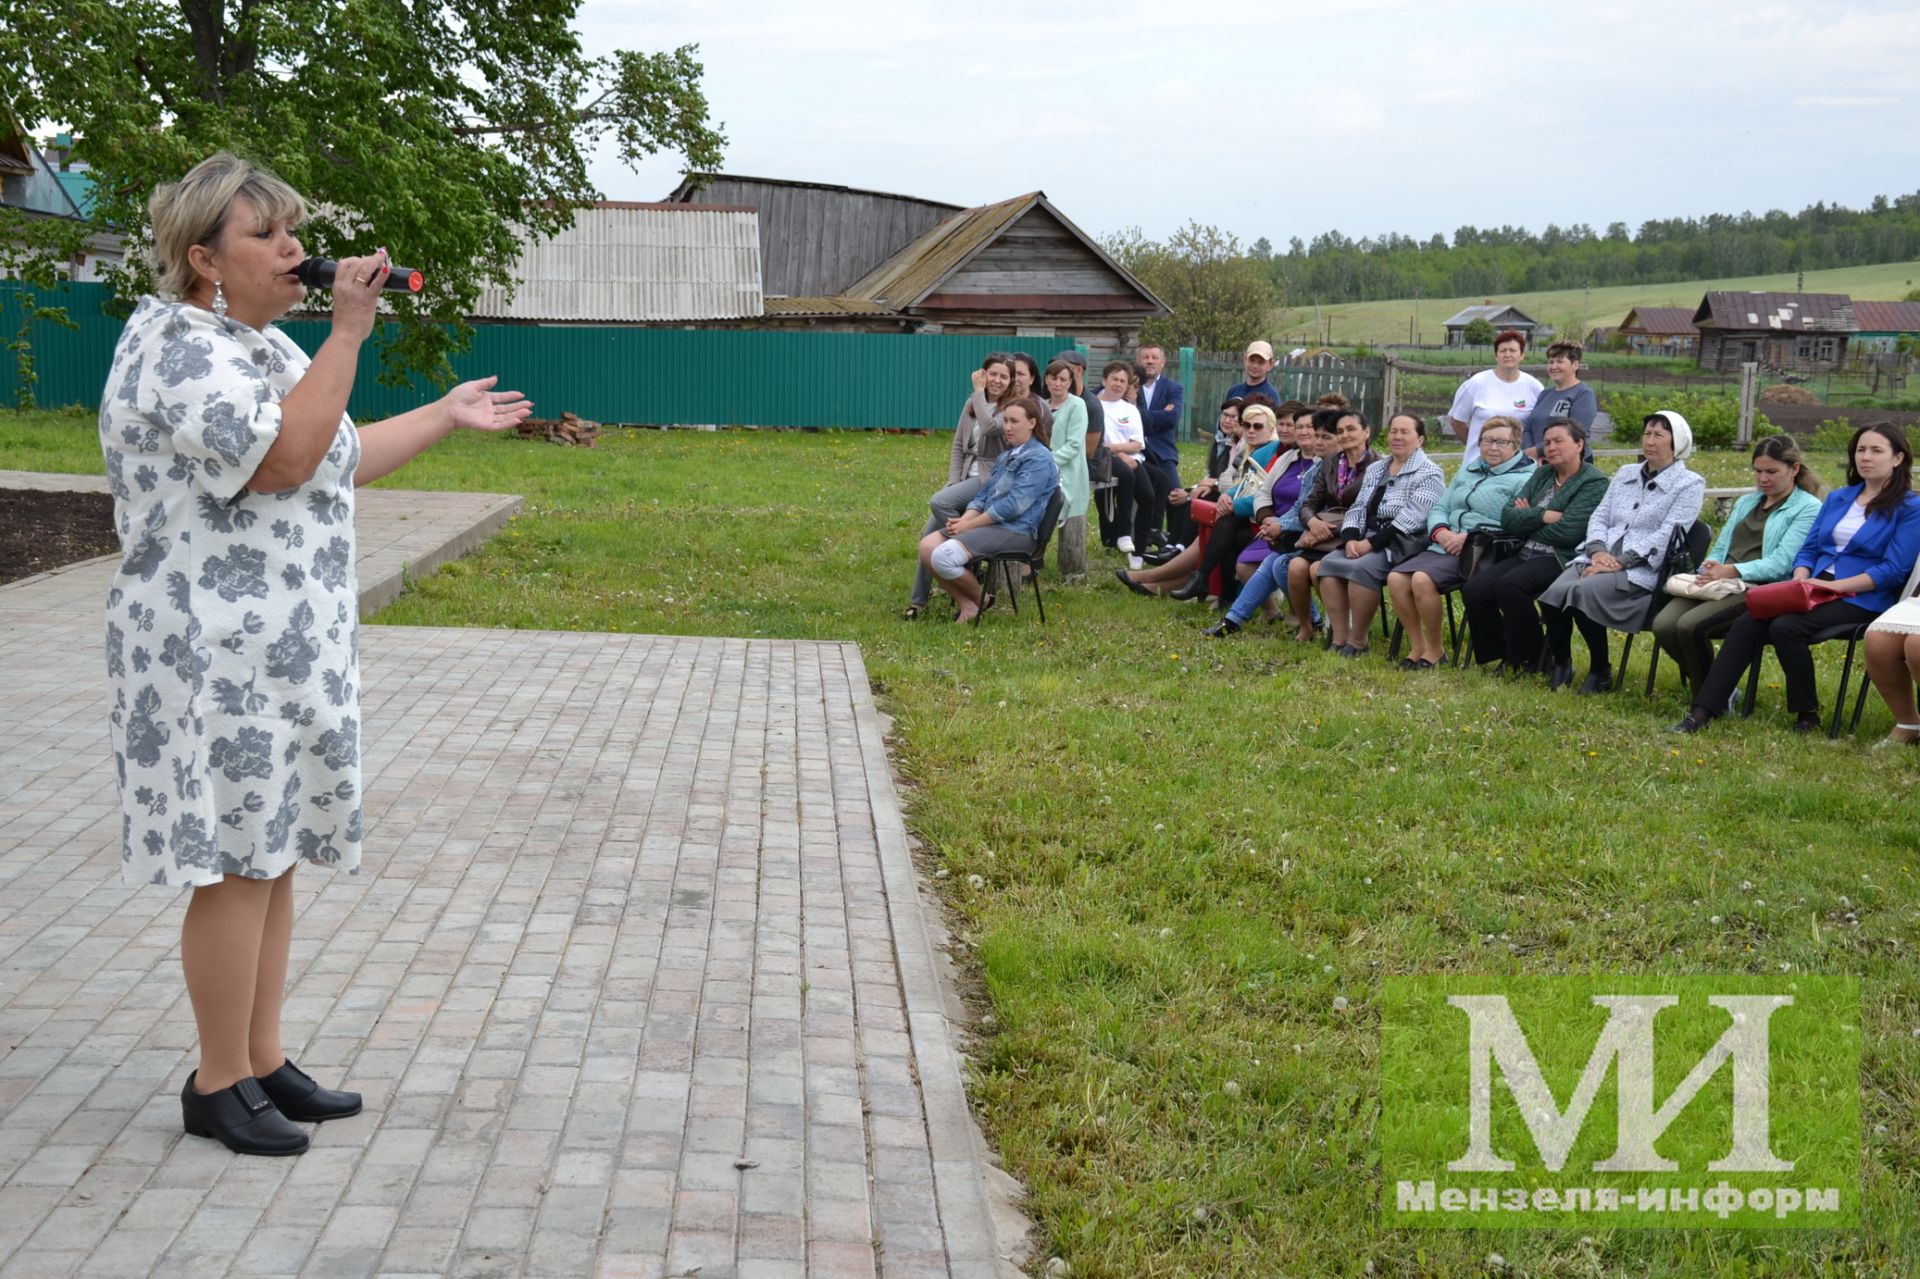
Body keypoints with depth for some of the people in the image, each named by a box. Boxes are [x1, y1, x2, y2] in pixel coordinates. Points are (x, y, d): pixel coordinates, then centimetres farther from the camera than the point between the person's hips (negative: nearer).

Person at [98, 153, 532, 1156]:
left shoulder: (263, 344, 17)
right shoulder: (174, 348, -15)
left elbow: (344, 459, 26)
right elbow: (286, 462, -26)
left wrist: (447, 416, 25)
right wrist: (349, 332, -23)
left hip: (291, 653, 9)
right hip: (216, 659, -9)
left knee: (272, 858, 13)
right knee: (236, 867, -3)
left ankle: (263, 1061, 23)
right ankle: (217, 1084, 11)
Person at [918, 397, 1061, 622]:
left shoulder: (1039, 459, -10)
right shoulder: (1006, 456, 21)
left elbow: (1012, 505, -18)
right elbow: (983, 495, 18)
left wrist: (969, 525, -16)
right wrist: (965, 519, -3)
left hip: (1016, 531, -9)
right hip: (990, 523, 9)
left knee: (943, 557, -25)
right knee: (927, 546, -9)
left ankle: (980, 600, -1)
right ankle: (965, 603, -2)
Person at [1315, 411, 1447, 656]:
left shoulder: (1429, 474, -3)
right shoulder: (1375, 469, 20)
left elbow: (1410, 520, -15)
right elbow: (1358, 509, 14)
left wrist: (1371, 543, -20)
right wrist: (1351, 539, -7)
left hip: (1403, 545, -7)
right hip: (1367, 541, 7)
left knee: (1361, 568, -32)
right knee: (1328, 563, -19)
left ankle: (1358, 641, -19)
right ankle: (1340, 637, -18)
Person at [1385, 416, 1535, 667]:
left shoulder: (1523, 479, -1)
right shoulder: (1466, 473, 25)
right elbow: (1439, 508, 22)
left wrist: (1470, 537, -19)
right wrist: (1440, 531, -2)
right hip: (1443, 547, 7)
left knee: (1422, 580, -29)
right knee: (1396, 578, -16)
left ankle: (1434, 650, -11)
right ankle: (1417, 646, -3)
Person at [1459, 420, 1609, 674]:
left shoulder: (1593, 483, -4)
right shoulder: (1542, 475, 18)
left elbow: (1566, 532, -16)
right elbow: (1507, 517, 7)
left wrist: (1527, 519, -1)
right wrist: (1542, 516, -11)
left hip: (1562, 559, -7)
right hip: (1526, 555, 7)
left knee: (1509, 585, -32)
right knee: (1474, 588, -16)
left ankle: (1527, 660, -14)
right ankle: (1496, 656, 0)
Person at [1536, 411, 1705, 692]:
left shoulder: (1690, 484, 3)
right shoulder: (1626, 473, 22)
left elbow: (1666, 535, -9)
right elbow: (1599, 517, 17)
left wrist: (1620, 562, -17)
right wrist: (1598, 550, -6)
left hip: (1641, 571, -5)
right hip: (1599, 559, 5)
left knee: (1582, 592, -33)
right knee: (1554, 593, -25)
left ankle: (1600, 671, -13)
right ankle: (1560, 664, -3)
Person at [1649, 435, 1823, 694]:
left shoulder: (1808, 508, 3)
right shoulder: (1746, 503, 28)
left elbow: (1781, 563, -10)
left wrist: (1732, 571, -24)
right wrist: (1709, 570, -3)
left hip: (1760, 589, -7)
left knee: (1690, 625, -31)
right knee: (1663, 625, -22)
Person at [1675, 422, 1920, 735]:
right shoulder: (1838, 498, 19)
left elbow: (1894, 570, -11)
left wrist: (1835, 585, -17)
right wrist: (1800, 581, -4)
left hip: (1861, 600, -6)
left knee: (1785, 628, -31)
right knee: (1747, 623, -19)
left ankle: (1807, 714, -12)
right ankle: (1702, 711, -23)